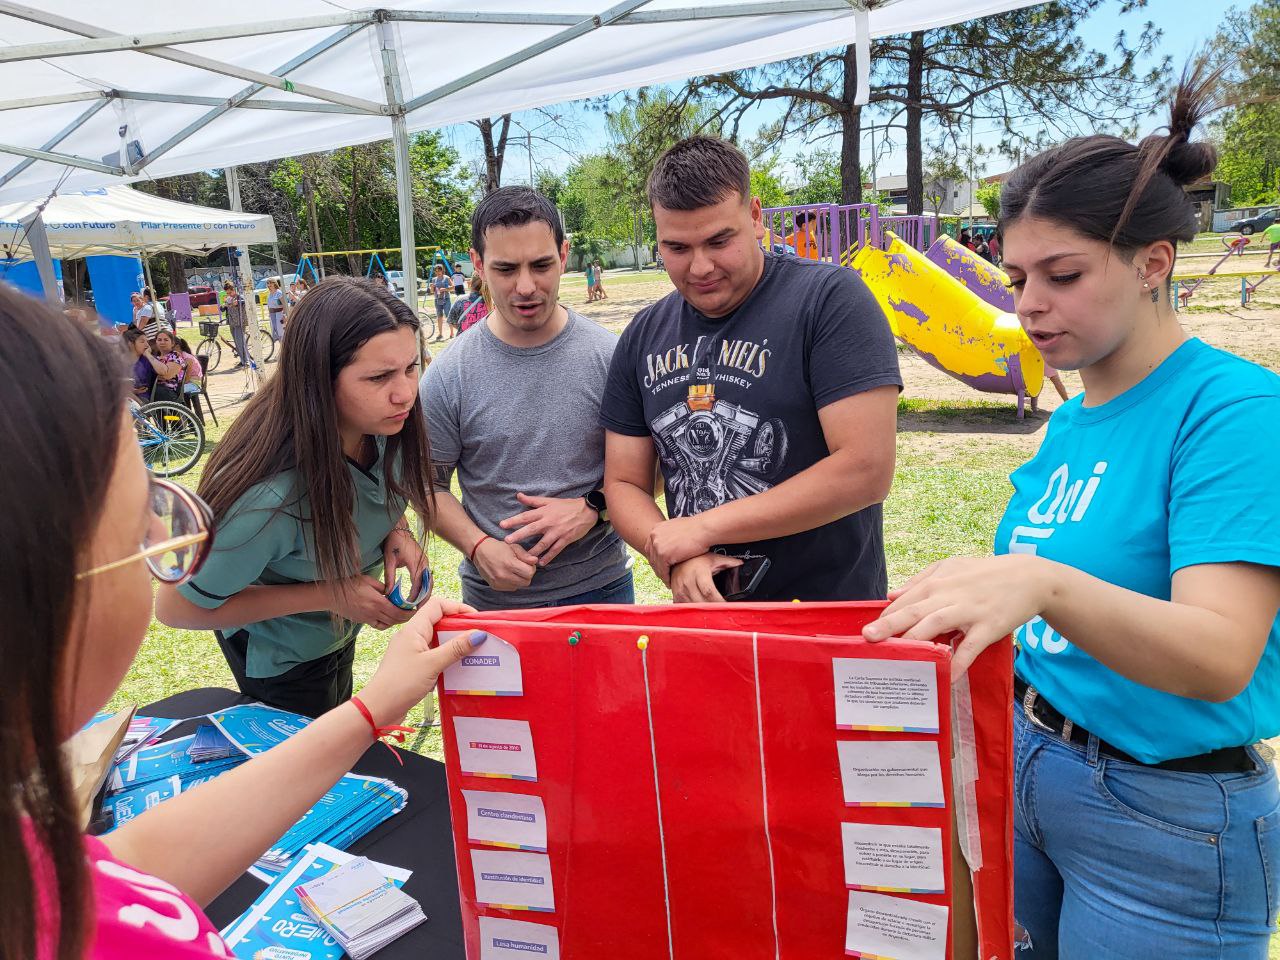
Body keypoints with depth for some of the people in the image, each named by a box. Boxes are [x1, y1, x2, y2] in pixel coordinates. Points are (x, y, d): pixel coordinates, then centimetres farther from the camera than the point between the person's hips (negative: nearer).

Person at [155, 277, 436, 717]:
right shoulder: (272, 497, -43)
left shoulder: (383, 426, -25)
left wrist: (397, 532, -22)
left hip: (338, 632, 6)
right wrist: (326, 595, -32)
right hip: (282, 661, -6)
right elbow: (177, 608, -27)